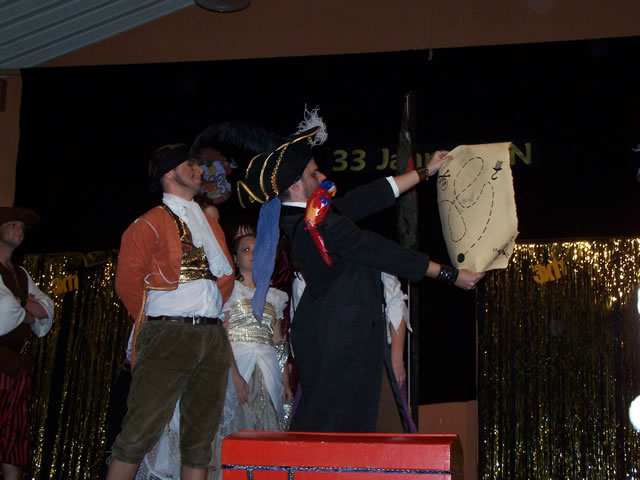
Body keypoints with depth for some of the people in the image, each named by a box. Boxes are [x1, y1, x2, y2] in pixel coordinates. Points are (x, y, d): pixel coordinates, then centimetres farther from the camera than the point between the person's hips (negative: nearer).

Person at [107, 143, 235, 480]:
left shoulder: (211, 225, 22)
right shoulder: (150, 224, 2)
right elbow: (128, 281, -2)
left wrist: (210, 313, 14)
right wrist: (153, 325, 5)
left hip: (213, 336, 6)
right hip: (168, 335, -6)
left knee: (201, 436, 5)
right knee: (141, 430, -11)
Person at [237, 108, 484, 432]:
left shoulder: (304, 219, 10)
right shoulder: (320, 224, -20)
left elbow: (372, 196, 16)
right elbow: (384, 253, -15)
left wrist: (426, 171, 23)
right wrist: (450, 275, -6)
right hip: (342, 337, -10)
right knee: (331, 423, -6)